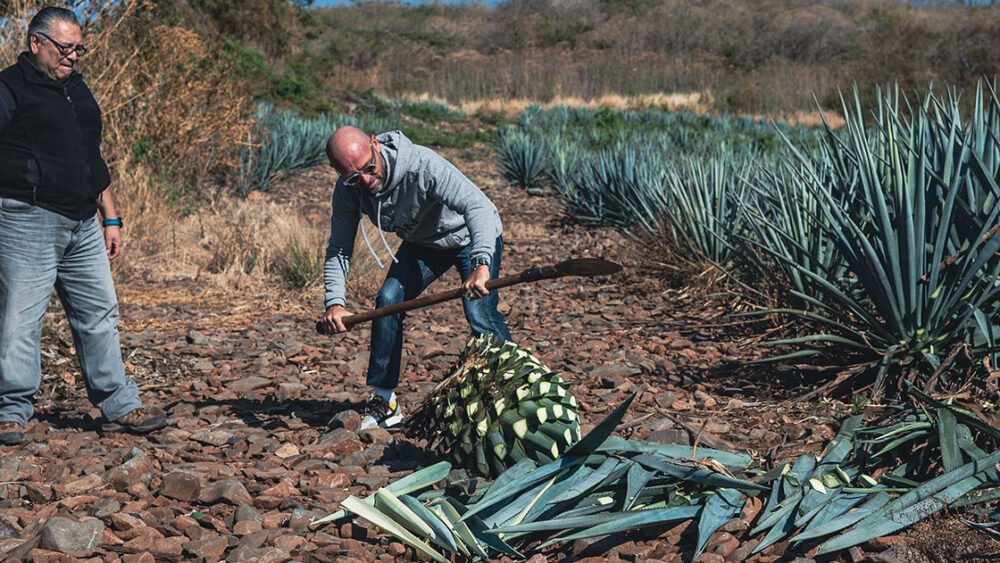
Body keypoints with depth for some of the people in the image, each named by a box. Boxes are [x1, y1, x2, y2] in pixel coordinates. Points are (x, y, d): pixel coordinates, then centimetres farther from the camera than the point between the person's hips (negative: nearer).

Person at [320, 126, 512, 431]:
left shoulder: (421, 164, -39)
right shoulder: (348, 190, -18)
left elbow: (478, 206, -47)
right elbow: (338, 249, -7)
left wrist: (481, 265, -62)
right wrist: (334, 302, -21)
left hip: (474, 236, -5)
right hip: (422, 243, 6)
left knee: (480, 314, -23)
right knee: (388, 302, -10)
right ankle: (384, 402, 4)